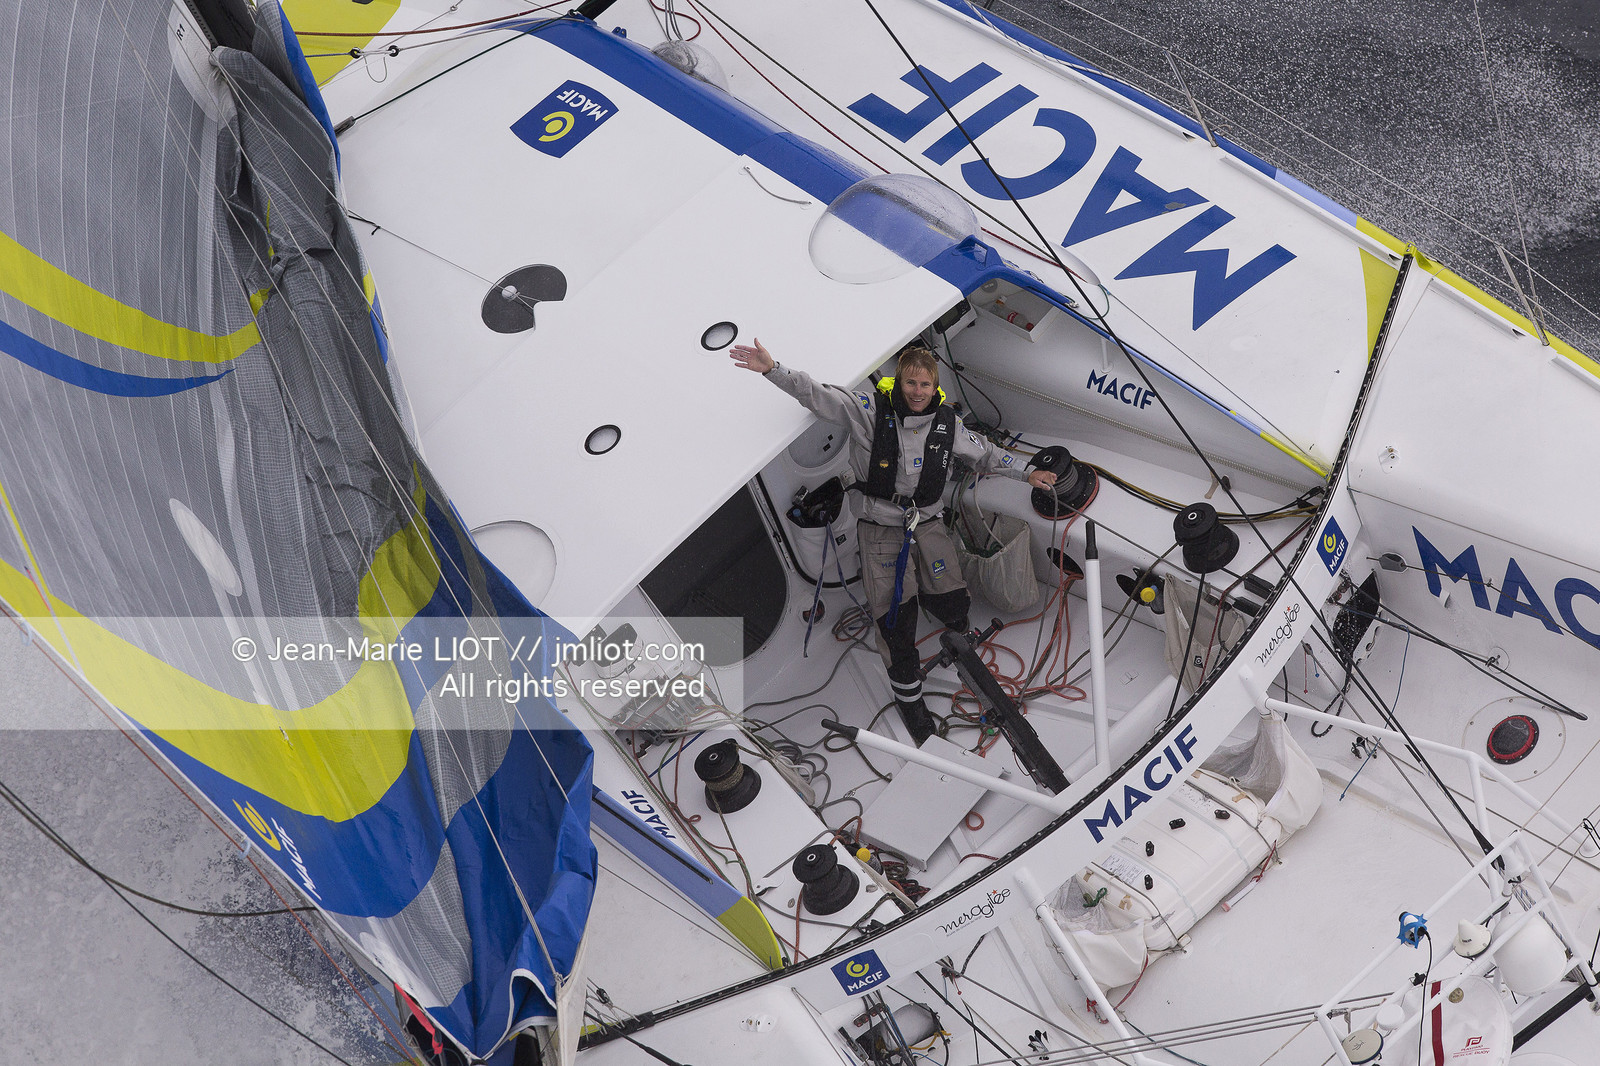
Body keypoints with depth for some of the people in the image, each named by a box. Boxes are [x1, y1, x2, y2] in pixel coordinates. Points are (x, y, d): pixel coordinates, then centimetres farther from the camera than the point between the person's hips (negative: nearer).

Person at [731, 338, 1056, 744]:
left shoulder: (946, 422, -1)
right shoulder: (871, 408, -13)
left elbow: (983, 452, 16)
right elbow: (816, 395, -18)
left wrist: (1026, 473, 18)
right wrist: (772, 369, -31)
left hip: (928, 523, 3)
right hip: (881, 527, -3)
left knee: (952, 604, -1)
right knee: (896, 618, -5)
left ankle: (957, 626, 39)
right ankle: (907, 694, 15)